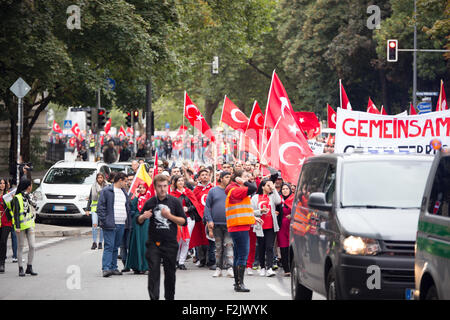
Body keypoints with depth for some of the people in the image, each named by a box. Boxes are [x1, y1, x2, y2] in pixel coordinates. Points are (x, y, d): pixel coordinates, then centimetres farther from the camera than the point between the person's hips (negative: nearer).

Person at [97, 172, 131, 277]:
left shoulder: (124, 192, 19)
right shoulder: (106, 191, -5)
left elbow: (127, 206, 24)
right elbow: (100, 207, -7)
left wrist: (128, 221, 13)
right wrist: (104, 221, -15)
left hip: (121, 225, 7)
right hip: (110, 225, -7)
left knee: (116, 247, 10)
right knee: (109, 246, -11)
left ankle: (113, 268, 14)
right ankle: (106, 268, -14)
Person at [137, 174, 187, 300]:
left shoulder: (175, 202, 2)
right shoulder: (150, 203, 4)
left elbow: (184, 221, -1)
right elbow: (139, 221, 13)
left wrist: (169, 216, -15)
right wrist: (143, 216, -10)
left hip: (170, 243, 0)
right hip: (154, 243, 0)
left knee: (170, 273, 8)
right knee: (154, 272, -11)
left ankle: (169, 297, 23)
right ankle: (154, 298, -14)